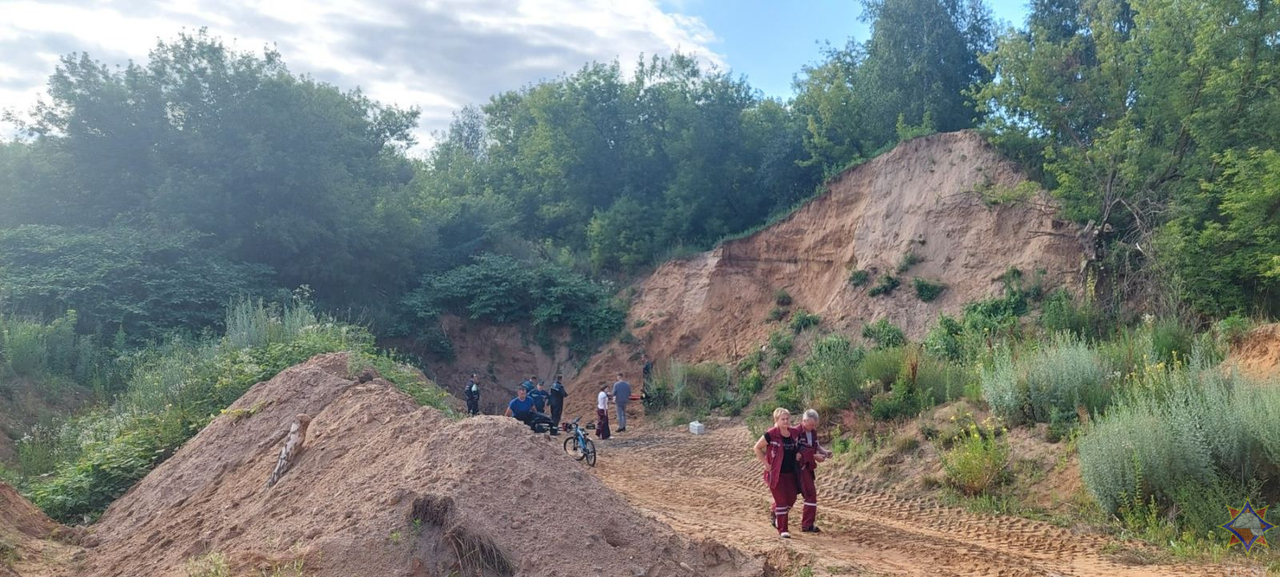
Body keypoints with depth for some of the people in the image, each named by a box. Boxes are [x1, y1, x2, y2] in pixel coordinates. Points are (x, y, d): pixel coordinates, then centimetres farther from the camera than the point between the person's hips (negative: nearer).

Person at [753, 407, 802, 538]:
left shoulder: (795, 432, 0)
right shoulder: (771, 434, -16)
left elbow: (798, 447, 21)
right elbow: (757, 448, -9)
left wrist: (799, 453, 0)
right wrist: (766, 464, -11)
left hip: (791, 473, 6)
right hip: (776, 473, -6)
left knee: (791, 499, 12)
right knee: (781, 501, -3)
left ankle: (776, 516, 40)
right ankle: (782, 530, 9)